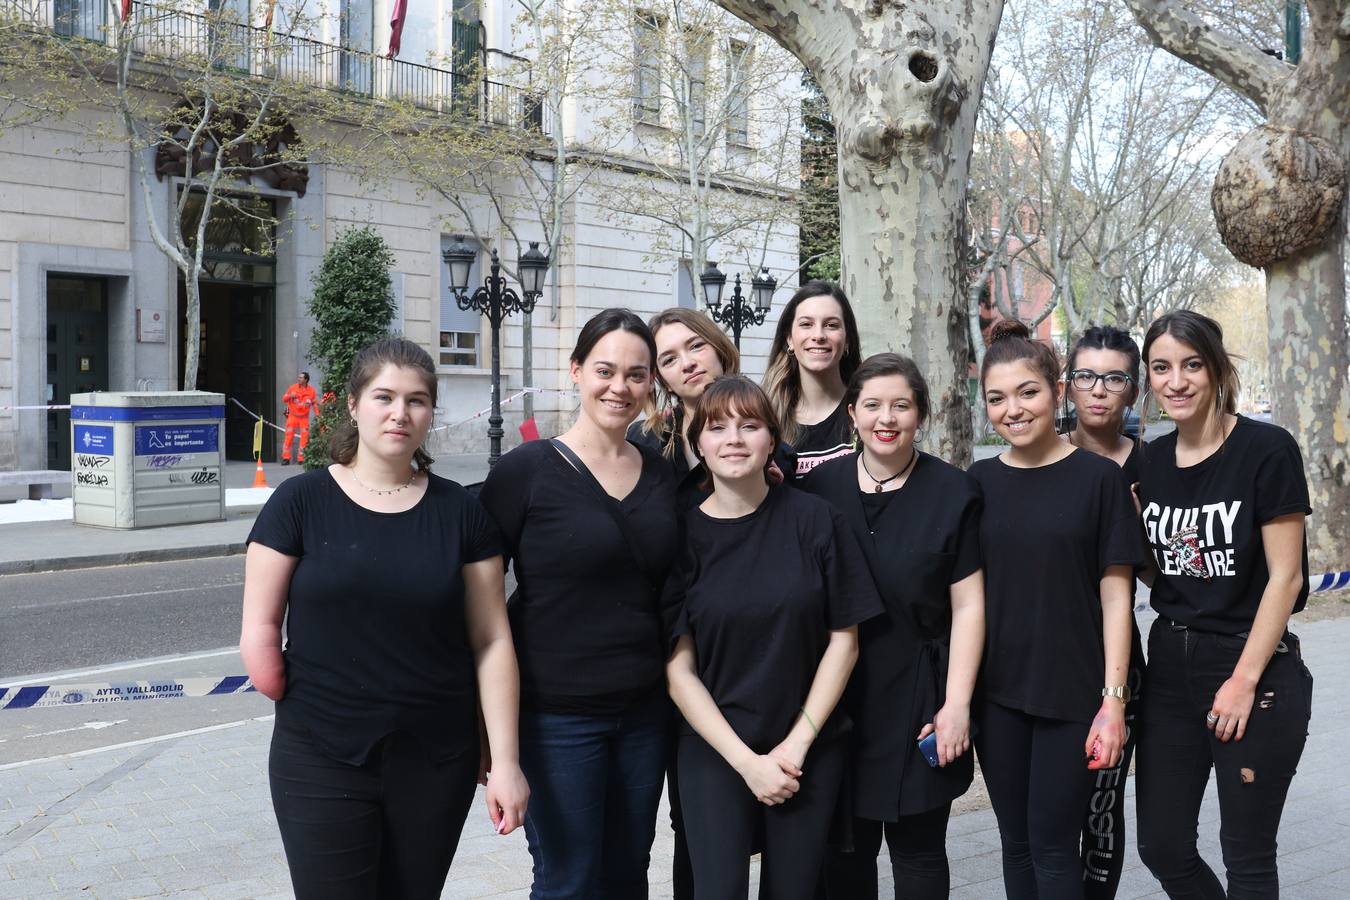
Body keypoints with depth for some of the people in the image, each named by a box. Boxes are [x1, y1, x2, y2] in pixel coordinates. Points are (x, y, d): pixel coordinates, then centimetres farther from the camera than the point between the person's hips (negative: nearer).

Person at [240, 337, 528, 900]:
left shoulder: (461, 512, 2)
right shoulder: (301, 502, -3)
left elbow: (491, 641, 1)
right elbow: (259, 634, -2)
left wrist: (505, 760, -3)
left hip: (435, 763, 2)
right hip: (322, 763, -2)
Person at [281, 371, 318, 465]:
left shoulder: (311, 391, 0)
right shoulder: (293, 388, 1)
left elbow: (315, 404, 3)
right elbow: (284, 399, 7)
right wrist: (290, 396, -15)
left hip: (304, 418, 0)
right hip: (292, 416, 0)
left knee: (305, 438, -2)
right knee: (289, 437, -5)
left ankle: (302, 459, 7)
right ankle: (286, 458, 1)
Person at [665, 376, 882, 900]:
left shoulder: (813, 520, -4)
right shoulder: (681, 534, -5)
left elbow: (843, 640, -1)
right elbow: (678, 668, -5)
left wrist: (797, 743, -7)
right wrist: (747, 761, -11)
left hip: (810, 751, 1)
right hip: (715, 753, 0)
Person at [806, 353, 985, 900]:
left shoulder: (953, 492, -4)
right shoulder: (820, 486, 1)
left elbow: (967, 607, -4)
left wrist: (957, 704, -9)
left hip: (919, 698, -2)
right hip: (837, 696, 2)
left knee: (917, 851, 8)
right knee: (843, 852, 11)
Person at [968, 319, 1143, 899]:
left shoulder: (1098, 477, -5)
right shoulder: (979, 482, 4)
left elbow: (1115, 594, -5)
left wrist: (1113, 699, -10)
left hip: (1071, 694, -3)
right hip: (997, 694, 3)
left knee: (1053, 846, 1)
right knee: (1016, 842, 12)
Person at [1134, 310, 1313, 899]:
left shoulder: (1266, 449, -11)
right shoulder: (1152, 460, 6)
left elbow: (1285, 576, -12)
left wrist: (1244, 679, -15)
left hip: (1256, 671, -5)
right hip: (1170, 669, 6)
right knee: (1161, 846, 9)